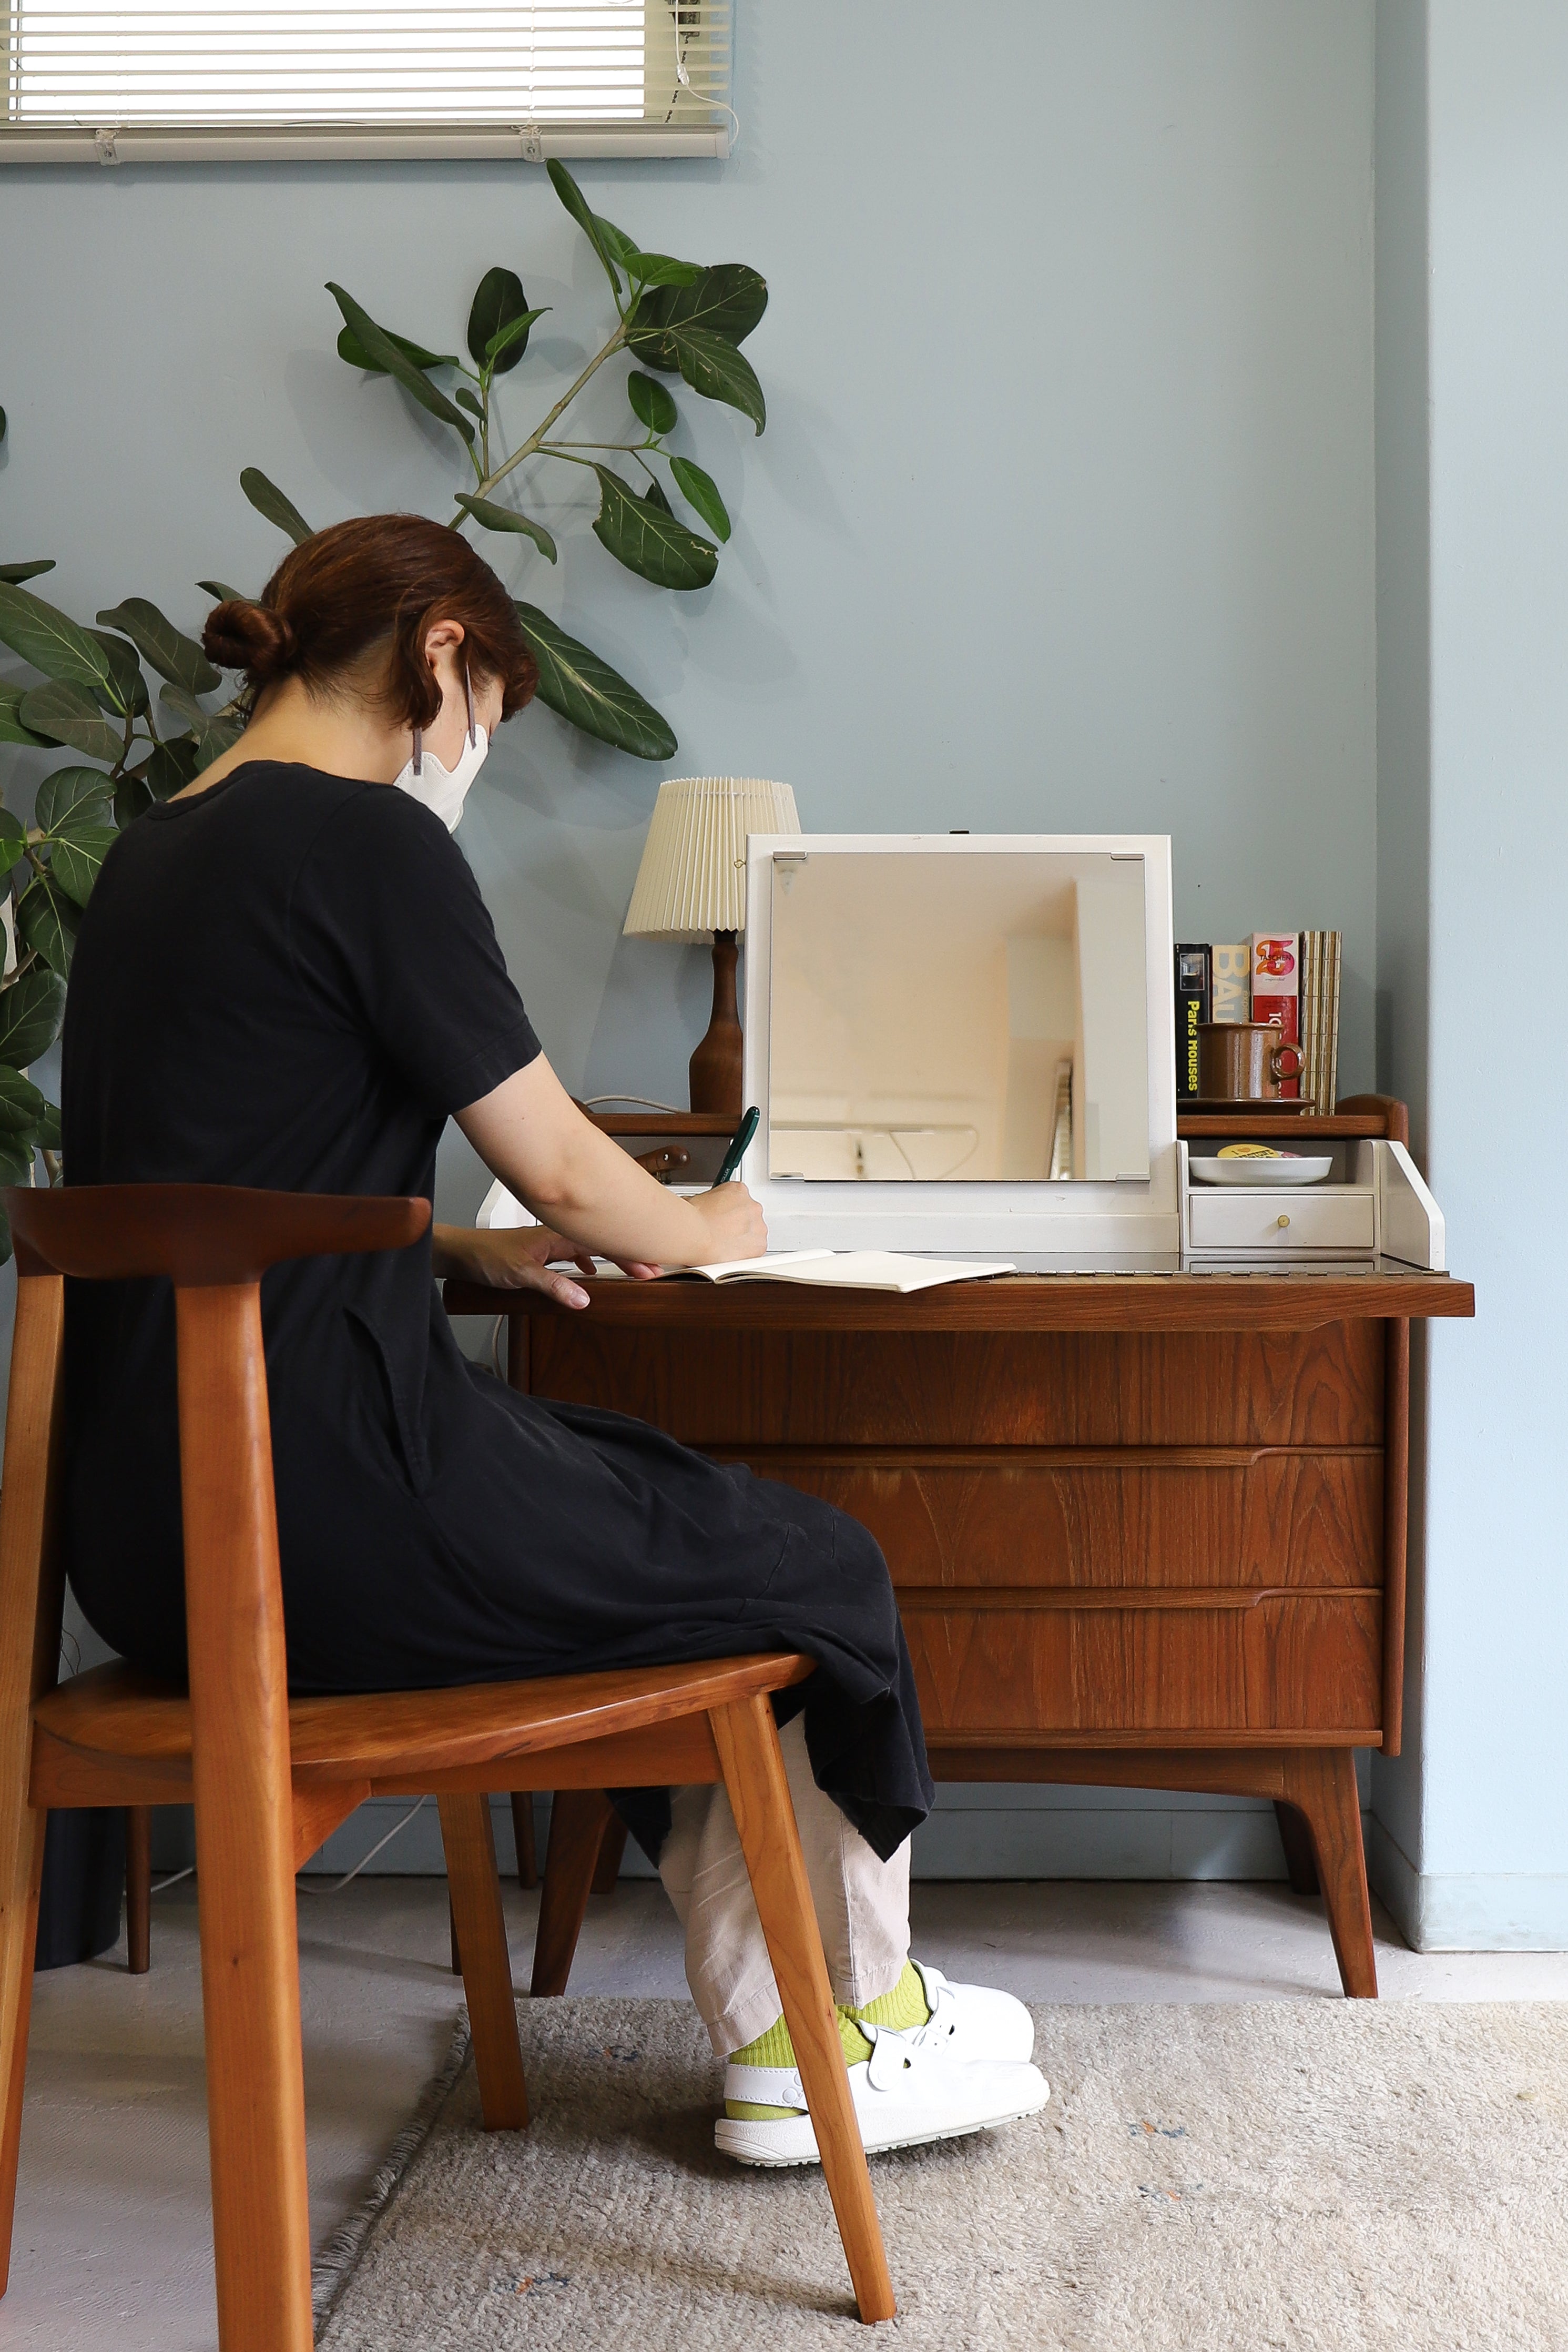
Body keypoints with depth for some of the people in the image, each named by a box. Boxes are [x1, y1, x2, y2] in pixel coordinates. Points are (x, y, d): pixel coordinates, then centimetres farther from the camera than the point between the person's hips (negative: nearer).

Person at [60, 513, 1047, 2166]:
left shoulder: (150, 855, 16)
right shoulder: (364, 836, -12)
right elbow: (566, 1174, -7)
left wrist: (460, 1248, 20)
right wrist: (702, 1233, 13)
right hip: (321, 1516, -10)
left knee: (689, 1515, 24)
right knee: (823, 1569, 11)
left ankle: (774, 2053, 25)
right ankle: (867, 2027, 32)